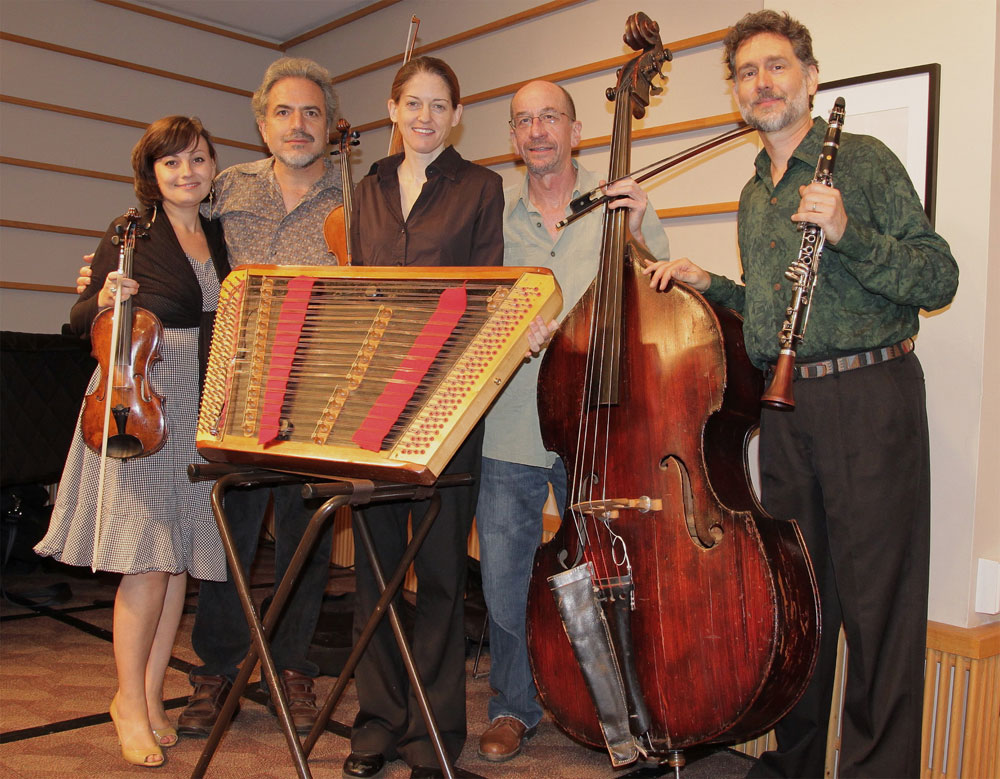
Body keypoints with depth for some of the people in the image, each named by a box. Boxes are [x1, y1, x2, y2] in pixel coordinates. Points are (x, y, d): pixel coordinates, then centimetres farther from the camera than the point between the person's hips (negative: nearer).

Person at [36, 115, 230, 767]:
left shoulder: (220, 238, 14)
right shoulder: (130, 236, -1)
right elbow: (84, 324, 0)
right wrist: (104, 300, -20)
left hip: (201, 413, 5)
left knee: (180, 557, 7)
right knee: (149, 557, -6)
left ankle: (152, 693, 21)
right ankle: (130, 701, 11)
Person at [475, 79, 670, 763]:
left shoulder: (620, 201, 5)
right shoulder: (494, 214, 8)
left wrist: (641, 230, -14)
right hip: (511, 430, 1)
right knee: (504, 577, 6)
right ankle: (514, 707, 28)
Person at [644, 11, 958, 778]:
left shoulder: (862, 158, -1)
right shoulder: (754, 196, 19)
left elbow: (938, 278, -8)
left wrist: (847, 234, -21)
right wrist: (708, 283, 10)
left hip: (869, 398, -6)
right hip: (784, 409, 6)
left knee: (876, 605, -3)